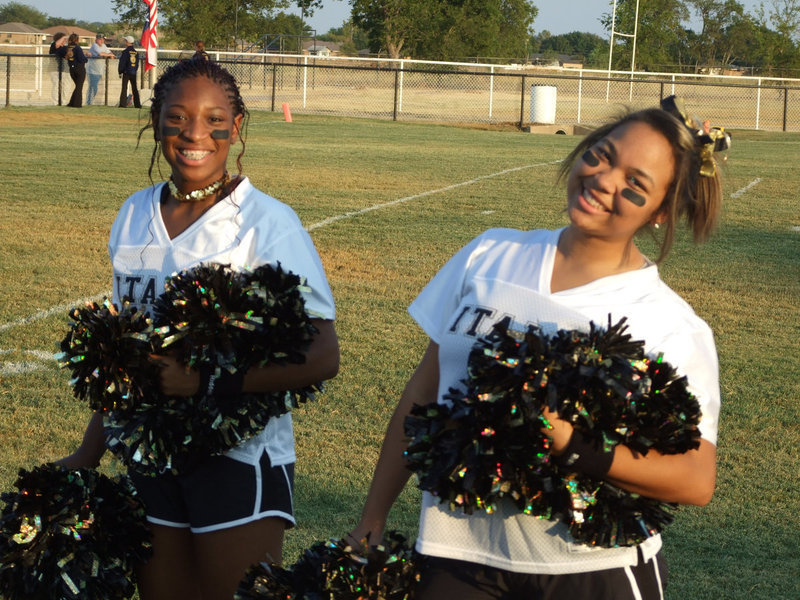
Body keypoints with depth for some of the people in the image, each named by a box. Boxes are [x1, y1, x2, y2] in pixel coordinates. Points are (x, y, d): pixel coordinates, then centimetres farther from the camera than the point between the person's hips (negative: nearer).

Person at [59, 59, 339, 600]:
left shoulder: (267, 222, -11)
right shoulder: (135, 217, 7)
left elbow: (322, 357, -17)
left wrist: (206, 381, -24)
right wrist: (89, 453, 14)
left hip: (240, 459, -5)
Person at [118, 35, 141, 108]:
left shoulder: (125, 52, -10)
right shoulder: (136, 52, 7)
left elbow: (122, 63, -10)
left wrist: (120, 72, -1)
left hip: (126, 73, -5)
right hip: (133, 73, 5)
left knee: (124, 88, -1)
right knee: (134, 89, 10)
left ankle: (123, 104, -5)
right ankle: (137, 104, 9)